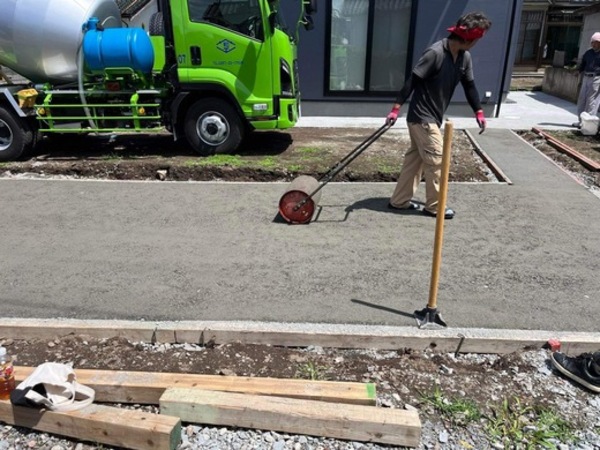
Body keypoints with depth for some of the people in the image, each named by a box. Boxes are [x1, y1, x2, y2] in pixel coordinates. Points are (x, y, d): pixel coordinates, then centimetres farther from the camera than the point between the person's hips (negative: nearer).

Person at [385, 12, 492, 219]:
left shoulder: (464, 57, 5)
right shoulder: (435, 53, -21)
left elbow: (469, 85, 15)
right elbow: (412, 80, -20)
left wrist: (478, 111, 12)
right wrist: (396, 108, -22)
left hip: (432, 118, 9)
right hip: (422, 117, -9)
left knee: (415, 158, 13)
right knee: (436, 160, -3)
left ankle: (399, 200, 22)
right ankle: (434, 206, 12)